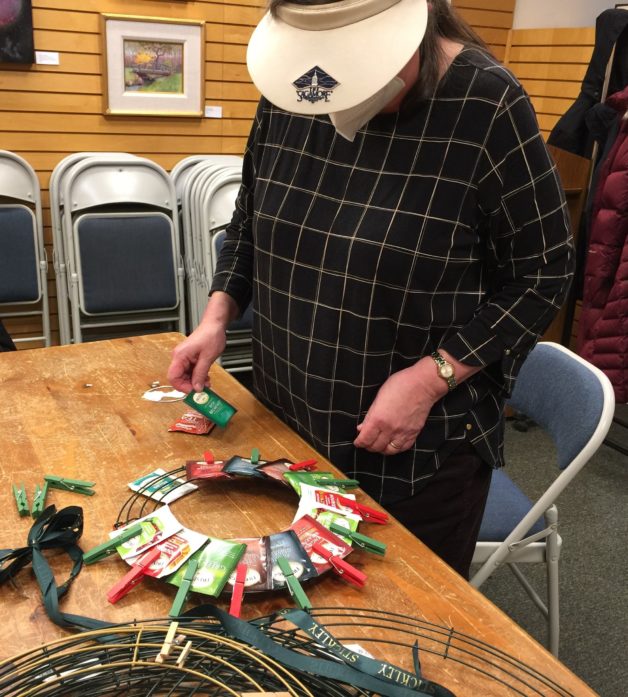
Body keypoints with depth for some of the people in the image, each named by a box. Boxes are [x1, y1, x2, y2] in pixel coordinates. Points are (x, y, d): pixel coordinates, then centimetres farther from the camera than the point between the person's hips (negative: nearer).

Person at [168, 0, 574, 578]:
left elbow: (541, 275, -10)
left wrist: (431, 376, -19)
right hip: (285, 425, 5)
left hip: (420, 447, -4)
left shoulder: (486, 105, -17)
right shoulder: (288, 88, -2)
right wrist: (218, 315, -3)